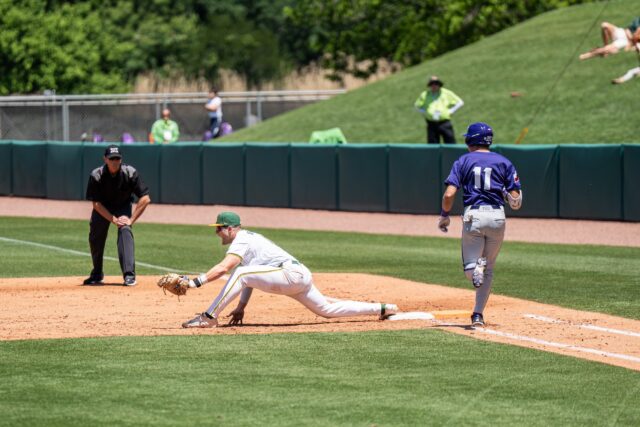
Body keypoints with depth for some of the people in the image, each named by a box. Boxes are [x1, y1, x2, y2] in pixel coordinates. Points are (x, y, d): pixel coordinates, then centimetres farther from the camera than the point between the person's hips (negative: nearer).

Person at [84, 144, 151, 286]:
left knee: (125, 231, -24)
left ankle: (129, 275, -30)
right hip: (103, 208, 2)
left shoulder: (130, 173, -27)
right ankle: (97, 275, 24)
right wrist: (113, 219, -28)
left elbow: (145, 199, -25)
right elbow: (96, 204, -20)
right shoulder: (96, 176, -26)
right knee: (95, 237, 0)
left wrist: (131, 220, -28)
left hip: (123, 206, -2)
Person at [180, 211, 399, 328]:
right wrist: (241, 307, 19)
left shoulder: (241, 240, -8)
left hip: (292, 274, -11)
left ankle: (209, 317, -21)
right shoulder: (249, 238, 22)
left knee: (241, 273, -20)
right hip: (301, 278, 11)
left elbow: (223, 268, -25)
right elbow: (252, 277, 24)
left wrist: (194, 282, -29)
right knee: (328, 309, 18)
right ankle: (383, 309, 21)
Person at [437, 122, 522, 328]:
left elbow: (449, 194, -6)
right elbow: (516, 200, 1)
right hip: (497, 216, 2)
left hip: (473, 216, -2)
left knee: (469, 267, 8)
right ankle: (478, 314, 11)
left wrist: (444, 215, 10)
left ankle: (477, 269, -30)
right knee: (488, 269, 15)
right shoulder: (503, 162, 8)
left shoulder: (463, 161, 5)